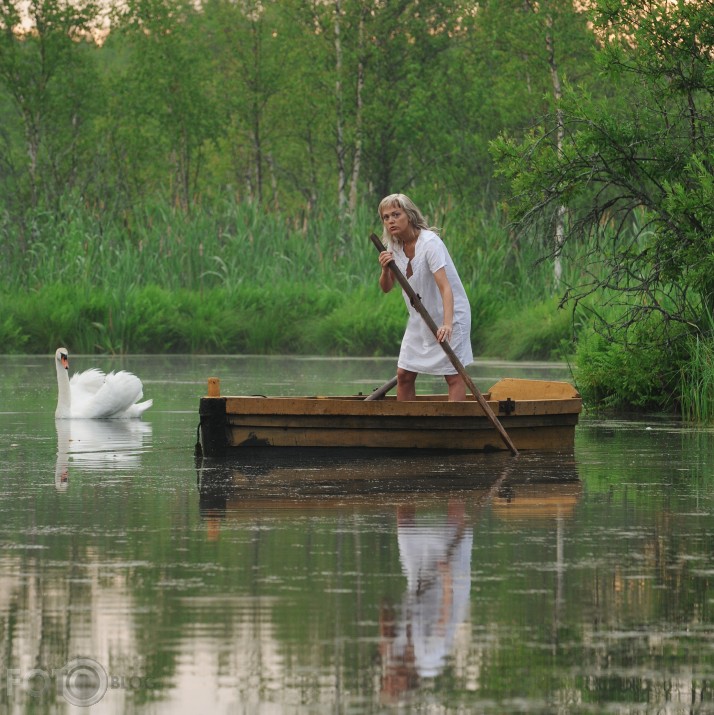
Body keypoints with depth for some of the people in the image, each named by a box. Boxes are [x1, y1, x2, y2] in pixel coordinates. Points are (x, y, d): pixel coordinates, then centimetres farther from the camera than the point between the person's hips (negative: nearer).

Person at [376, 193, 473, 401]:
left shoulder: (429, 242, -23)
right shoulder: (393, 246, 0)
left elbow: (445, 286, -33)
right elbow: (386, 288, 6)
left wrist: (447, 324, -46)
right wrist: (385, 269, -17)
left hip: (449, 315, -7)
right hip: (419, 319, 7)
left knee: (453, 375, -9)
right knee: (404, 374, 4)